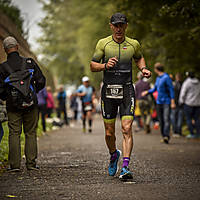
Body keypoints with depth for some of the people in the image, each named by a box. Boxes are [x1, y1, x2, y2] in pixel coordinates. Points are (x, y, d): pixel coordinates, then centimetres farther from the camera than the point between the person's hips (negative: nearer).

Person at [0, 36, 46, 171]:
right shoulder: (30, 62, -2)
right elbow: (41, 81, 0)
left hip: (13, 105, -1)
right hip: (31, 104, 1)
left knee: (14, 134, 3)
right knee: (31, 133, 8)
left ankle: (15, 164, -3)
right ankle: (31, 163, 5)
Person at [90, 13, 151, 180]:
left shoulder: (133, 44, 5)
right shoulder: (103, 43, 0)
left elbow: (139, 58, 26)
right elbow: (92, 66, 4)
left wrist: (143, 69, 6)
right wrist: (105, 65, -16)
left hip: (127, 91, 0)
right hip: (108, 91, 0)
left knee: (127, 129, -13)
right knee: (109, 132, 6)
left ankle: (125, 166, -15)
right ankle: (114, 155, 36)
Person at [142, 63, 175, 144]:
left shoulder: (166, 77, -11)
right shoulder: (158, 78, 13)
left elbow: (171, 90, -14)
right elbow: (155, 88, 29)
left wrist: (172, 102, -18)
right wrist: (147, 92, 19)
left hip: (166, 102, -8)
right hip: (159, 102, 8)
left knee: (166, 119, -20)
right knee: (161, 121, 7)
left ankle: (166, 136, -31)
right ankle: (164, 136, 13)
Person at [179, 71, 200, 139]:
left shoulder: (186, 83, -7)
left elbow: (183, 93, -7)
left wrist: (181, 102, 3)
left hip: (188, 103, -5)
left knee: (189, 119, 1)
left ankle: (192, 133, -2)